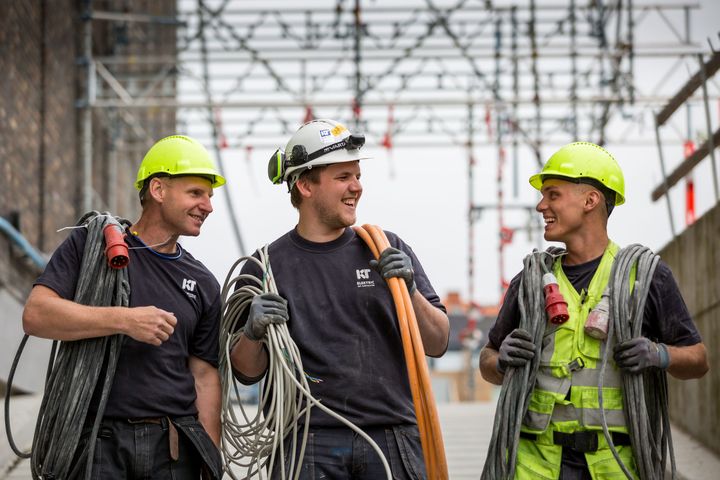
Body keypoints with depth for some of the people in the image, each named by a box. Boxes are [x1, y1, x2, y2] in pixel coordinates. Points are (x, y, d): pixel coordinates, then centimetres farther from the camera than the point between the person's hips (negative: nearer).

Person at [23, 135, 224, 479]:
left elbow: (205, 377, 14)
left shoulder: (203, 284, 14)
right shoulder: (90, 244, 3)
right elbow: (35, 315, -10)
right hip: (98, 441, -3)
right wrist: (124, 320, -17)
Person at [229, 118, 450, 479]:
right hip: (309, 444, -1)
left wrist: (409, 290, -10)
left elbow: (437, 344, 6)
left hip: (393, 441, 1)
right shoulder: (267, 265, 6)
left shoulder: (388, 250, 9)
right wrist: (252, 332, -12)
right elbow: (247, 372, 9)